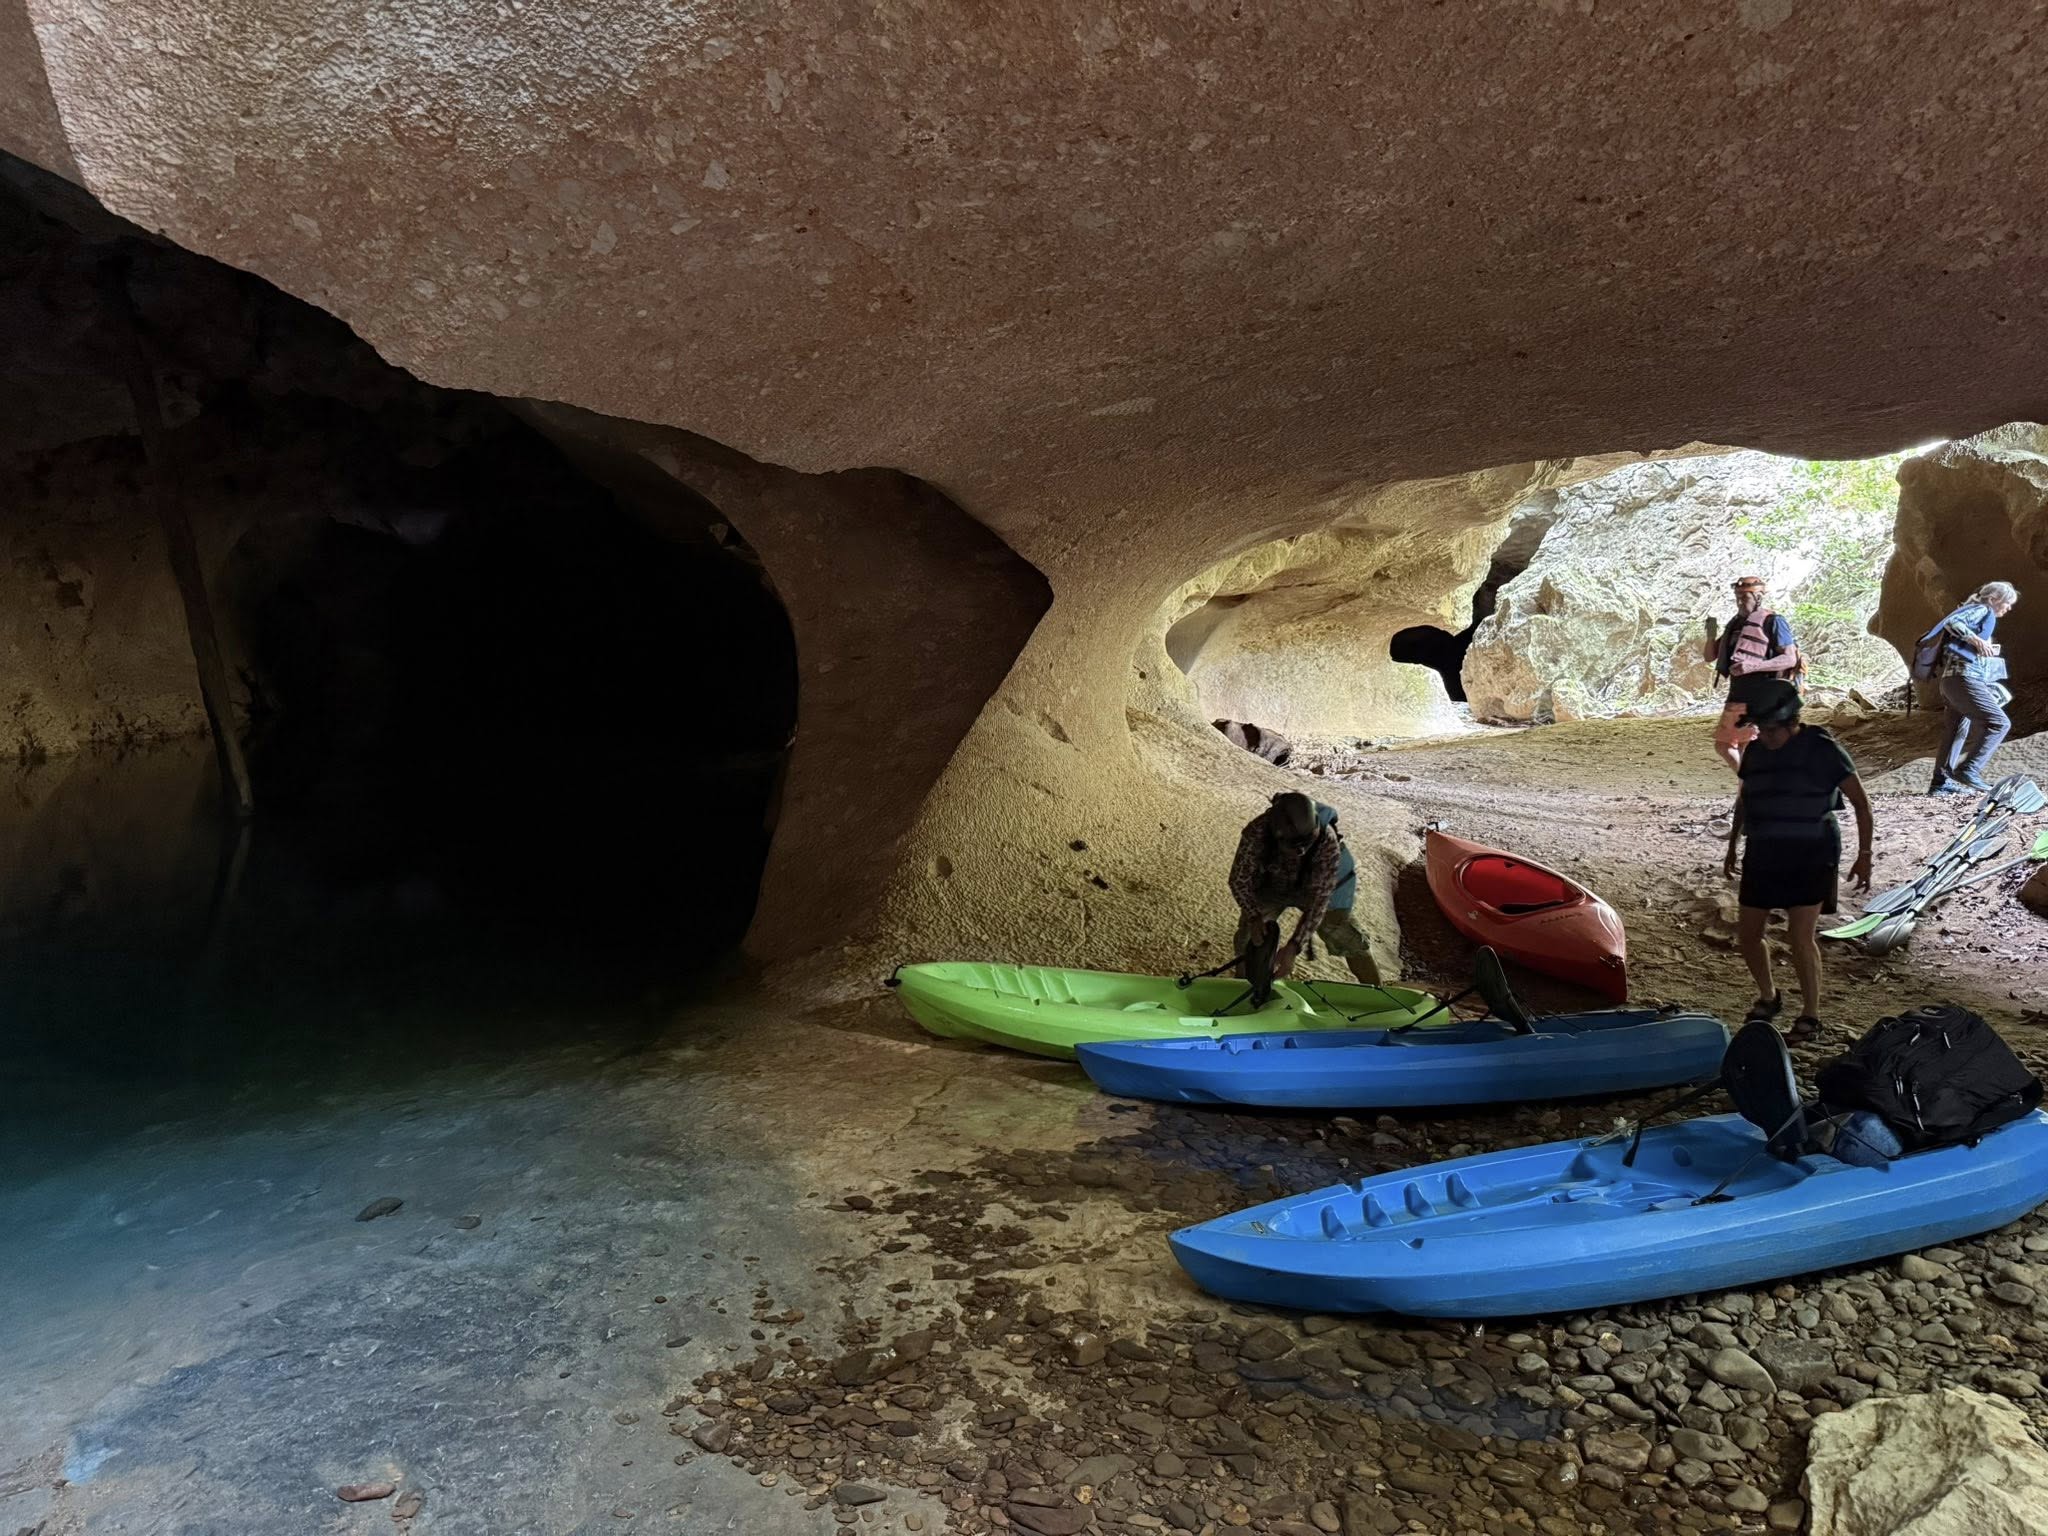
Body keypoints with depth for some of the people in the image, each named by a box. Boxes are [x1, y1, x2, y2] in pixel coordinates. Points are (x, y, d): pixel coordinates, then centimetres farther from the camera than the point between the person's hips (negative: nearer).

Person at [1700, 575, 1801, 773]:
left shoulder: (1773, 622, -6)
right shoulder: (1735, 624, 16)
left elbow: (1790, 659, -14)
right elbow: (1709, 656, 17)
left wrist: (1753, 665, -25)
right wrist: (1711, 636, -3)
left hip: (1759, 699, -8)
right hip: (1736, 697, 8)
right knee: (1723, 745, 14)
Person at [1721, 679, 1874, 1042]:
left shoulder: (1822, 749, -8)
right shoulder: (1755, 751, 6)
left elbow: (1861, 802, -3)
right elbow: (1743, 801, 21)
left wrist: (1864, 855, -7)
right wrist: (1733, 846, 23)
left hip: (1811, 854, -5)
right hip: (1762, 854, 5)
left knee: (1801, 936, -9)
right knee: (1748, 933, 5)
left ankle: (1811, 1015, 6)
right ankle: (1768, 997, 29)